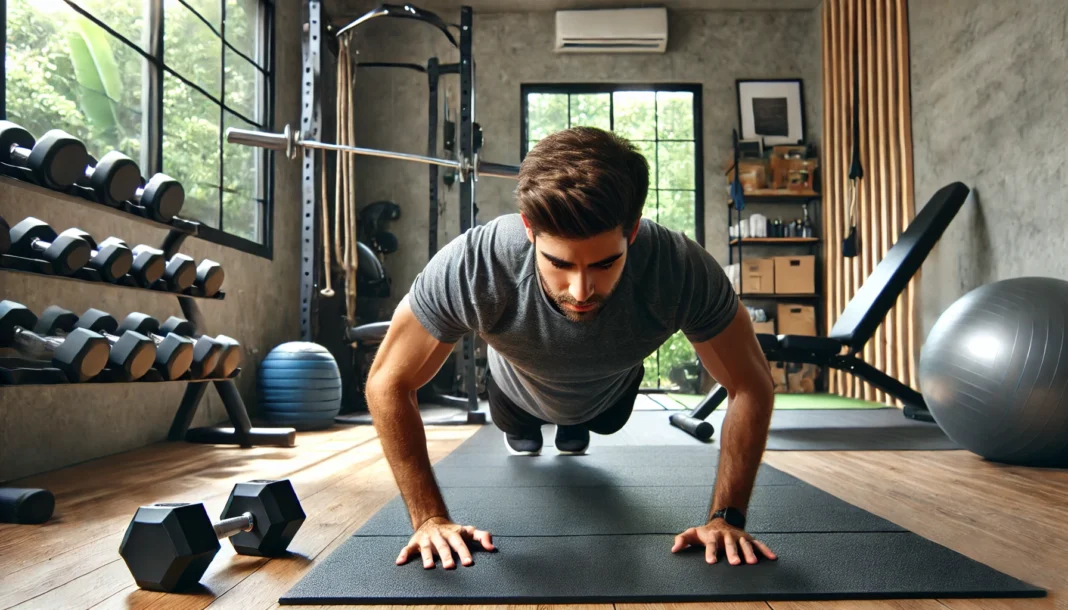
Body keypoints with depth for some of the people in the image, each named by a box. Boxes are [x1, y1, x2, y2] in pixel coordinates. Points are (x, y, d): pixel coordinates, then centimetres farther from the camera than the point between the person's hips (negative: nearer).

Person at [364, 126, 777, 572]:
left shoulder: (682, 269, -45)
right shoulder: (469, 267, -46)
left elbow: (751, 384, -29)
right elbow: (388, 383, -32)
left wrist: (726, 516, -32)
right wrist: (430, 519, -33)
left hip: (610, 394, 1)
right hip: (520, 392, 0)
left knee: (603, 425, 35)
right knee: (519, 435, 33)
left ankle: (574, 436, 68)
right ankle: (523, 435, 67)